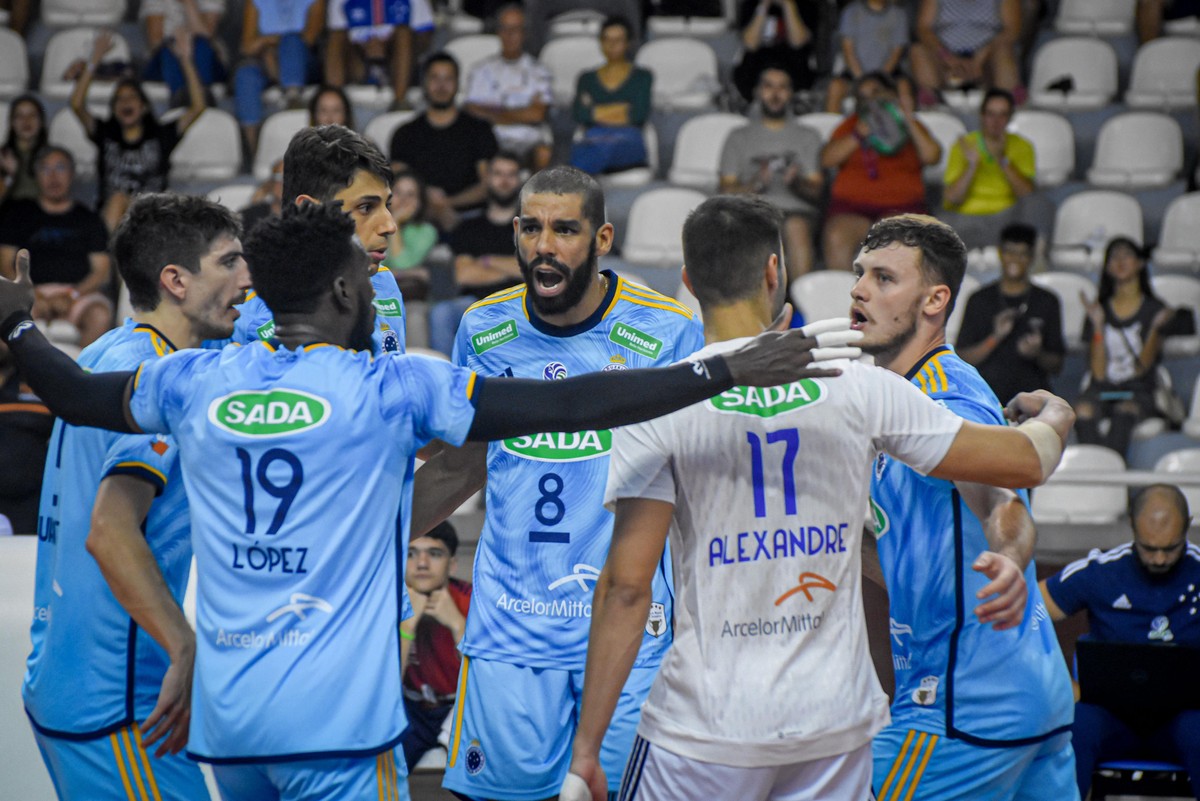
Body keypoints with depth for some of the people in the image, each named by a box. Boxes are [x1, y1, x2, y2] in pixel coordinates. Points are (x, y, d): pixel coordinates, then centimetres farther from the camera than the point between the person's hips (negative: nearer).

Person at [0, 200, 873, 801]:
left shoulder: (195, 382, 6)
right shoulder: (389, 388, -7)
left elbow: (77, 395, 25)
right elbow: (564, 406, -12)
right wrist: (727, 372, -11)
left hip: (224, 715, 6)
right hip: (335, 725, -6)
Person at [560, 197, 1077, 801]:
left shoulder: (654, 404, -8)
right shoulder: (857, 388, -1)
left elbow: (626, 586, -12)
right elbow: (1025, 463, 6)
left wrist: (586, 749, -8)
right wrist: (1053, 415, 31)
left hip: (705, 729, -3)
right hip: (834, 727, 3)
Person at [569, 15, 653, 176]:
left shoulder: (642, 76, 22)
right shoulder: (587, 79, 28)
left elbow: (640, 114, 3)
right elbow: (578, 114, 9)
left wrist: (596, 112, 5)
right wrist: (621, 109, 4)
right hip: (593, 140, 2)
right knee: (581, 149, -41)